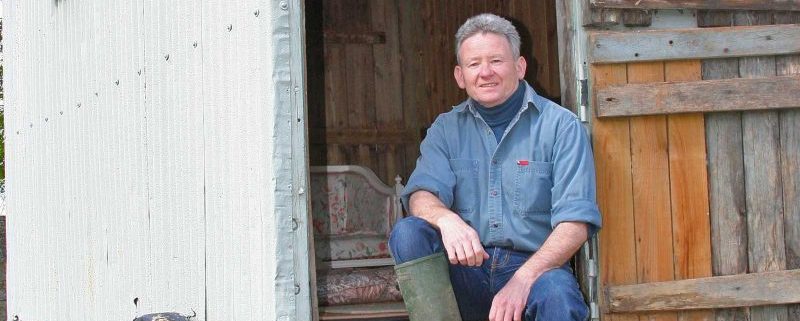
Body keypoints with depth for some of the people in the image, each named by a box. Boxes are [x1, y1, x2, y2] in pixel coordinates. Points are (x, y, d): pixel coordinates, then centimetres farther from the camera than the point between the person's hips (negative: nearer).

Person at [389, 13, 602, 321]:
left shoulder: (560, 126, 1)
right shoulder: (446, 130, 12)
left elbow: (575, 222, -8)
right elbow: (421, 195, -3)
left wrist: (523, 279, -23)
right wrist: (446, 219, -29)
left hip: (535, 265, -3)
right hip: (466, 267, 3)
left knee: (556, 293, -36)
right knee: (407, 232, -25)